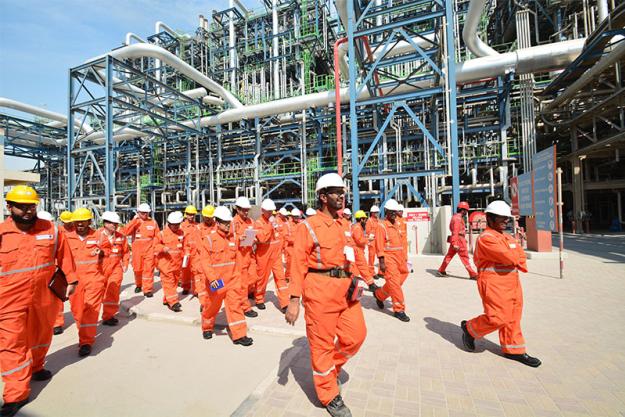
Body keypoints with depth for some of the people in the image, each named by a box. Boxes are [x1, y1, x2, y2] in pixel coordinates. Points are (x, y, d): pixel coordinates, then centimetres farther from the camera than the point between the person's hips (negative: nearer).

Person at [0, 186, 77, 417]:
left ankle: (36, 367, 45)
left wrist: (71, 280, 2)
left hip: (45, 296, 2)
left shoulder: (51, 229, -4)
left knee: (41, 335, 20)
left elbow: (64, 255, 3)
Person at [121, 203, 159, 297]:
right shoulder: (134, 222, 3)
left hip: (149, 249, -1)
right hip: (137, 249, 2)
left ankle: (147, 289, 3)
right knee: (138, 269, 14)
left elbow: (157, 236, 3)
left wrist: (155, 247, -4)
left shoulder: (153, 222, 2)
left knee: (148, 269, -4)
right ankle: (138, 285, 37)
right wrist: (135, 220, -16)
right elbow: (126, 232, -12)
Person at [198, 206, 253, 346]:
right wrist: (212, 277, -23)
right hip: (216, 281, -3)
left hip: (232, 279, 3)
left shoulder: (232, 238, 4)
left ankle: (239, 335, 5)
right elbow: (204, 261, -14)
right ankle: (207, 328, 42)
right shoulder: (209, 239, -11)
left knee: (235, 304, 0)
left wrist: (237, 273, 18)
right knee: (213, 305, 16)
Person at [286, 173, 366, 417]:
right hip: (321, 290, -6)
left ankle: (330, 367, 39)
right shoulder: (308, 226, -8)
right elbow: (298, 263, -11)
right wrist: (294, 300, -15)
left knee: (356, 335, 11)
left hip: (345, 287, 7)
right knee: (322, 343, 8)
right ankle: (329, 395, 31)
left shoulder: (344, 225, 12)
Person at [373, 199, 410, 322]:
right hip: (389, 258, -8)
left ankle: (379, 295, 34)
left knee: (399, 281, 14)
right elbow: (379, 246, -14)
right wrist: (381, 262, -17)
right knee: (394, 283, -4)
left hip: (399, 258, 8)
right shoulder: (382, 226, -10)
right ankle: (399, 310, 9)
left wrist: (404, 258, 16)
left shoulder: (398, 224, 13)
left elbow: (401, 242, 17)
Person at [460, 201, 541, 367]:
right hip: (494, 284, -9)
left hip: (512, 283, 9)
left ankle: (513, 350, 27)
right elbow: (509, 257, -22)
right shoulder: (486, 238, -17)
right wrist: (516, 255, -2)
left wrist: (516, 260, -7)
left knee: (512, 318, 14)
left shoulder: (507, 237, 16)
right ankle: (469, 328, 15)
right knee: (498, 318, -8)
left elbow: (521, 255, 13)